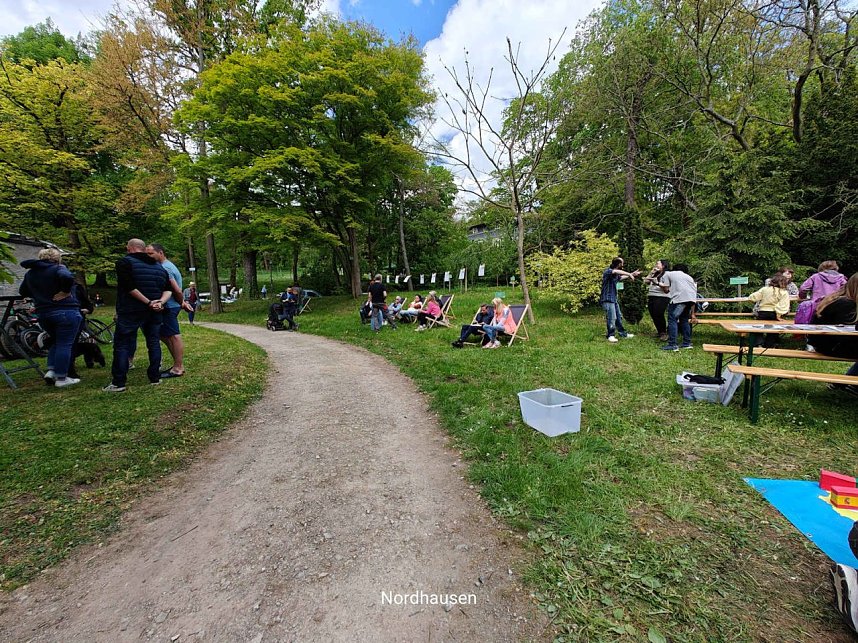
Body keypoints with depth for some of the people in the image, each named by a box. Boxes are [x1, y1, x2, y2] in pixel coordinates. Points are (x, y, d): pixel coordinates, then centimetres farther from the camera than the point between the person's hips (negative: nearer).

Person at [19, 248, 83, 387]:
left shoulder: (30, 273, 14)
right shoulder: (58, 268, -7)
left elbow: (23, 292, 23)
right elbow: (67, 277, -29)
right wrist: (66, 292, -16)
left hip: (43, 314, 7)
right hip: (66, 312, -7)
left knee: (56, 342, 23)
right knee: (65, 345, -2)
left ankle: (51, 371, 15)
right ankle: (61, 378, 0)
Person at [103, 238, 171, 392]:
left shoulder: (124, 263, -6)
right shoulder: (159, 266, 13)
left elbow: (129, 287, -18)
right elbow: (168, 290, 6)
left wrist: (148, 302, -14)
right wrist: (160, 302, -9)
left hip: (130, 311, -5)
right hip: (155, 311, 5)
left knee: (122, 344, 1)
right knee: (154, 342, 10)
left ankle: (118, 383, 1)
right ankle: (155, 378, 12)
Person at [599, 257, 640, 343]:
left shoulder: (616, 274, 14)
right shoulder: (607, 271, -13)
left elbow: (621, 277, 36)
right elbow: (617, 272, -34)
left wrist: (632, 274, 41)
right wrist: (629, 274, -29)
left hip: (614, 299, 9)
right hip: (607, 299, -9)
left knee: (619, 316, 16)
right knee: (612, 317, -11)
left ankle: (622, 333, 27)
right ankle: (611, 335, 1)